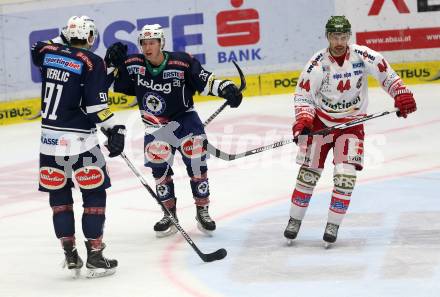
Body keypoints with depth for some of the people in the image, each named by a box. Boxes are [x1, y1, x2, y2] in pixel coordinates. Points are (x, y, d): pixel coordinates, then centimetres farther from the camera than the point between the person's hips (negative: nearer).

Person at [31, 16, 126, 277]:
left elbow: (38, 50, 30)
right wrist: (115, 129, -10)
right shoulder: (92, 62, -11)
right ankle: (94, 255, 2)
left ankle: (70, 253, 16)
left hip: (50, 137, 5)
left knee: (58, 192, 15)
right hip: (79, 139, -5)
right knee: (94, 192, 4)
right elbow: (96, 104, -17)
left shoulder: (49, 52, 4)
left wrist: (61, 42, 32)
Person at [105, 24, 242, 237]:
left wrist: (225, 88, -24)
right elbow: (111, 84, -2)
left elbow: (205, 81, -10)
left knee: (196, 165, -6)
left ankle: (202, 211, 8)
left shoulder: (182, 63, -16)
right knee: (159, 169, -1)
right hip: (155, 125, 2)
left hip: (184, 118, -2)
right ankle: (169, 214, 13)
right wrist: (112, 63, -17)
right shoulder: (133, 65, -10)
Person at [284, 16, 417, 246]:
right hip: (321, 121, 0)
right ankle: (295, 220, 18)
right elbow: (303, 93, -12)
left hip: (351, 122, 0)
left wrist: (401, 93, -12)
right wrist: (302, 119, -26)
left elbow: (385, 72, -1)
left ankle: (333, 225, -2)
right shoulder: (318, 63, -16)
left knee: (345, 175, -12)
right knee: (308, 172, 3)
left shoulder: (362, 56, -14)